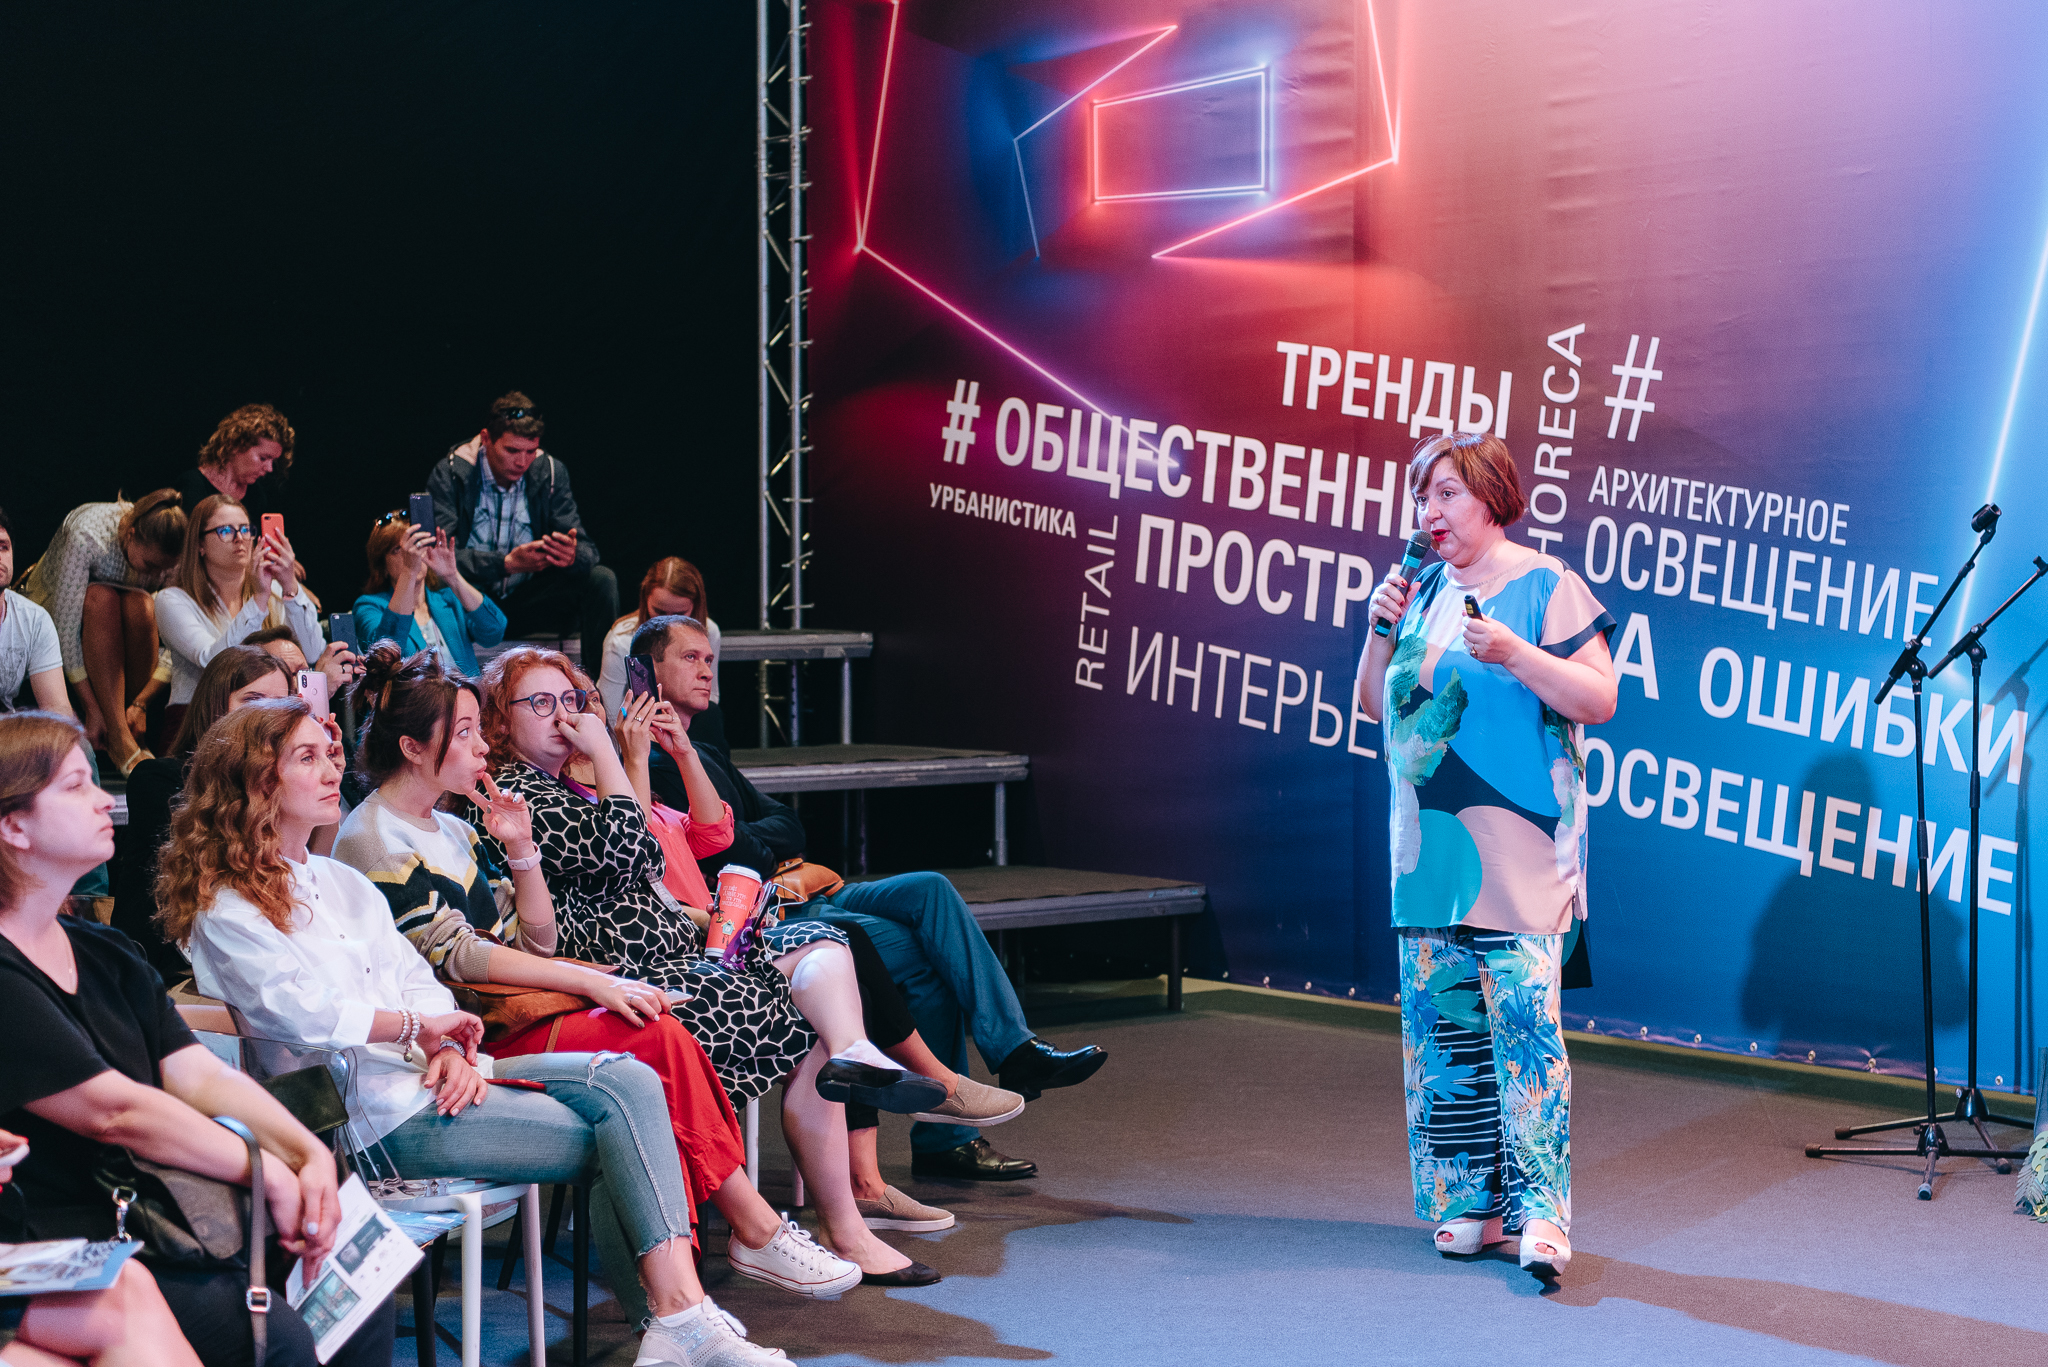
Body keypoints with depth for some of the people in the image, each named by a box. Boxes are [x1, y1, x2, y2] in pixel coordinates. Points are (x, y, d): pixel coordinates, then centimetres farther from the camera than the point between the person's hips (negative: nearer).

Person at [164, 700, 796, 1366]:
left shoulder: (342, 882, 23)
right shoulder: (225, 912, -4)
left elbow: (416, 979, 15)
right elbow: (301, 1012, -17)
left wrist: (449, 1048, -5)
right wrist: (420, 1025, -9)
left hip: (431, 1073, 8)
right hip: (380, 1116, -8)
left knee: (629, 1080, -14)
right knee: (615, 1135, -18)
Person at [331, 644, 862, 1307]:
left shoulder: (451, 830, 19)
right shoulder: (372, 841, -7)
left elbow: (534, 940, 19)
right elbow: (456, 955, -17)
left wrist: (521, 850, 4)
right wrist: (592, 982, -19)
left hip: (504, 1010, 8)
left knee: (660, 1033, -17)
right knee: (659, 1037, -22)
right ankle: (758, 1232, -14)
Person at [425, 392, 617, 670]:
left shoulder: (550, 472, -2)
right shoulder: (450, 474, -11)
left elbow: (587, 550, -5)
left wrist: (572, 555, -32)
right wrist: (507, 563, -36)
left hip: (526, 603, 3)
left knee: (601, 579, -17)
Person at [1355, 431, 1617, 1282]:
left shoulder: (1544, 587, -4)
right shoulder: (1426, 590, 15)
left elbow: (1599, 700, -9)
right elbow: (1376, 704, 17)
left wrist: (1513, 653, -20)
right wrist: (1384, 630, 1)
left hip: (1515, 849, -6)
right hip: (1430, 848, 7)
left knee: (1523, 1013, -12)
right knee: (1439, 1016, 6)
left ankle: (1539, 1210, -12)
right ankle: (1467, 1198, 14)